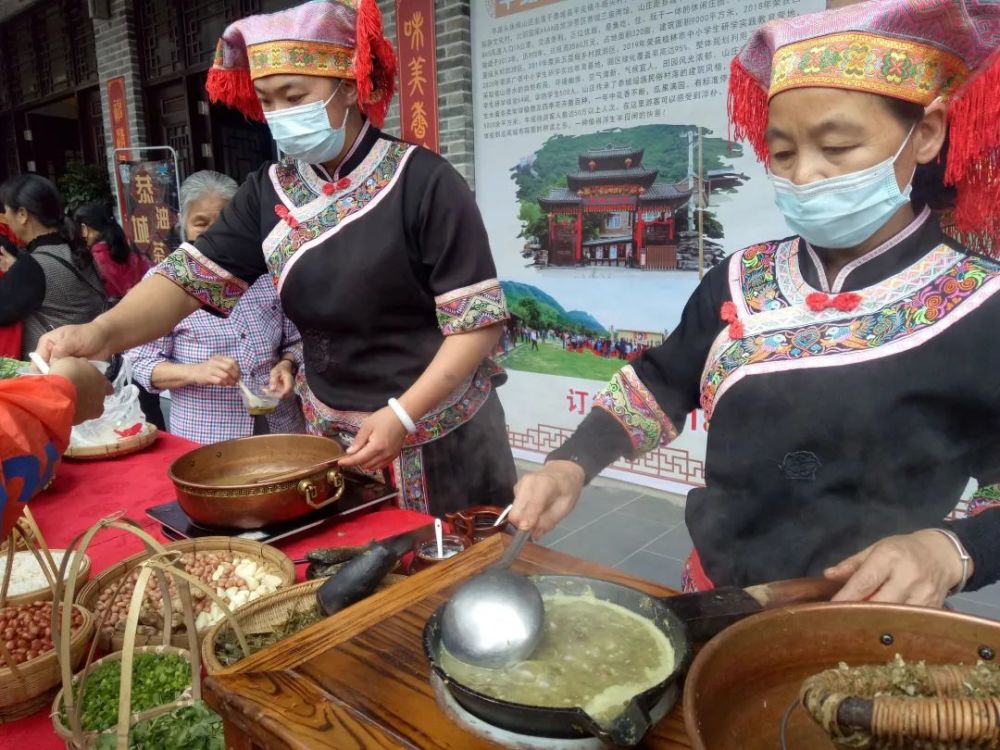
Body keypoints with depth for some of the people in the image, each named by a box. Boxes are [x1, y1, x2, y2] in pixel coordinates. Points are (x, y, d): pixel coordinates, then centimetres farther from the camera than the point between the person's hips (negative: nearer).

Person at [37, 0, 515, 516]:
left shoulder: (423, 183, -17)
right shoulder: (270, 191, 1)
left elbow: (477, 320, -17)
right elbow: (191, 275, -6)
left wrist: (401, 416, -22)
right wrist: (102, 332, -24)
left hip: (435, 439, -5)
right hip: (333, 437, 5)